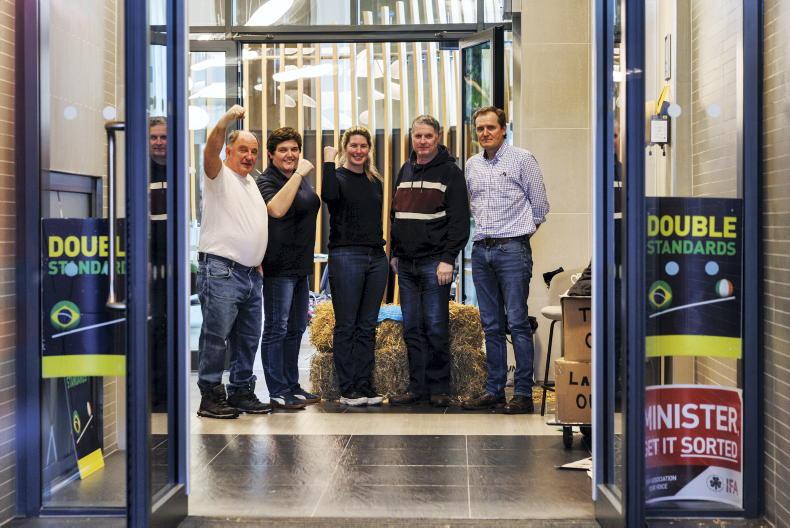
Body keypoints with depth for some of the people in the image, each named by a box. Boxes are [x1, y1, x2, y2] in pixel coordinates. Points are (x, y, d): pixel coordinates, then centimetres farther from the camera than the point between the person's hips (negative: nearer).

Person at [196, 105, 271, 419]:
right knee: (216, 337, -6)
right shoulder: (220, 176, -1)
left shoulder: (252, 184, 21)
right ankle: (211, 396, 0)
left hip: (251, 273, 8)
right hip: (221, 271, -8)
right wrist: (227, 120, -32)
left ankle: (241, 392, 20)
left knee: (248, 339, 11)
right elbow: (211, 150, -23)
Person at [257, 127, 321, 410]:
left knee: (296, 329, 13)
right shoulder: (267, 181, -12)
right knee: (277, 329, -4)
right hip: (278, 267, -9)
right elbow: (277, 209, -32)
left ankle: (292, 386, 22)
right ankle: (278, 392, -1)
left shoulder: (300, 178, 14)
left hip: (300, 265, 9)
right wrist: (298, 174, -30)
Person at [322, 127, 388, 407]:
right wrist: (329, 162, -17)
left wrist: (381, 249, 15)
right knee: (346, 326, -2)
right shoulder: (337, 176, -2)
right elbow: (329, 196, -25)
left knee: (367, 326, 7)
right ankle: (347, 390, 2)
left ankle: (364, 387, 12)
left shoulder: (375, 181, 16)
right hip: (346, 255, -6)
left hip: (376, 257, 6)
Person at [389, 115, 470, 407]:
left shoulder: (450, 172, -2)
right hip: (406, 263, 6)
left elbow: (459, 220, -7)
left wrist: (448, 258, -15)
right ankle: (417, 386, 11)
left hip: (434, 263, -6)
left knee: (435, 328, -4)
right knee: (412, 329, 6)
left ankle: (439, 388, 5)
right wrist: (395, 254, 15)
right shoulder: (406, 170, 16)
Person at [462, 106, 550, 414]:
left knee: (517, 322, -7)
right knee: (491, 325, 9)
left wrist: (520, 231, 9)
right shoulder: (472, 165, 14)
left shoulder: (522, 159, -2)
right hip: (481, 250, 6)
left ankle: (523, 392, -5)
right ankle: (494, 390, 14)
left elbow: (539, 206, 3)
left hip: (512, 248, -5)